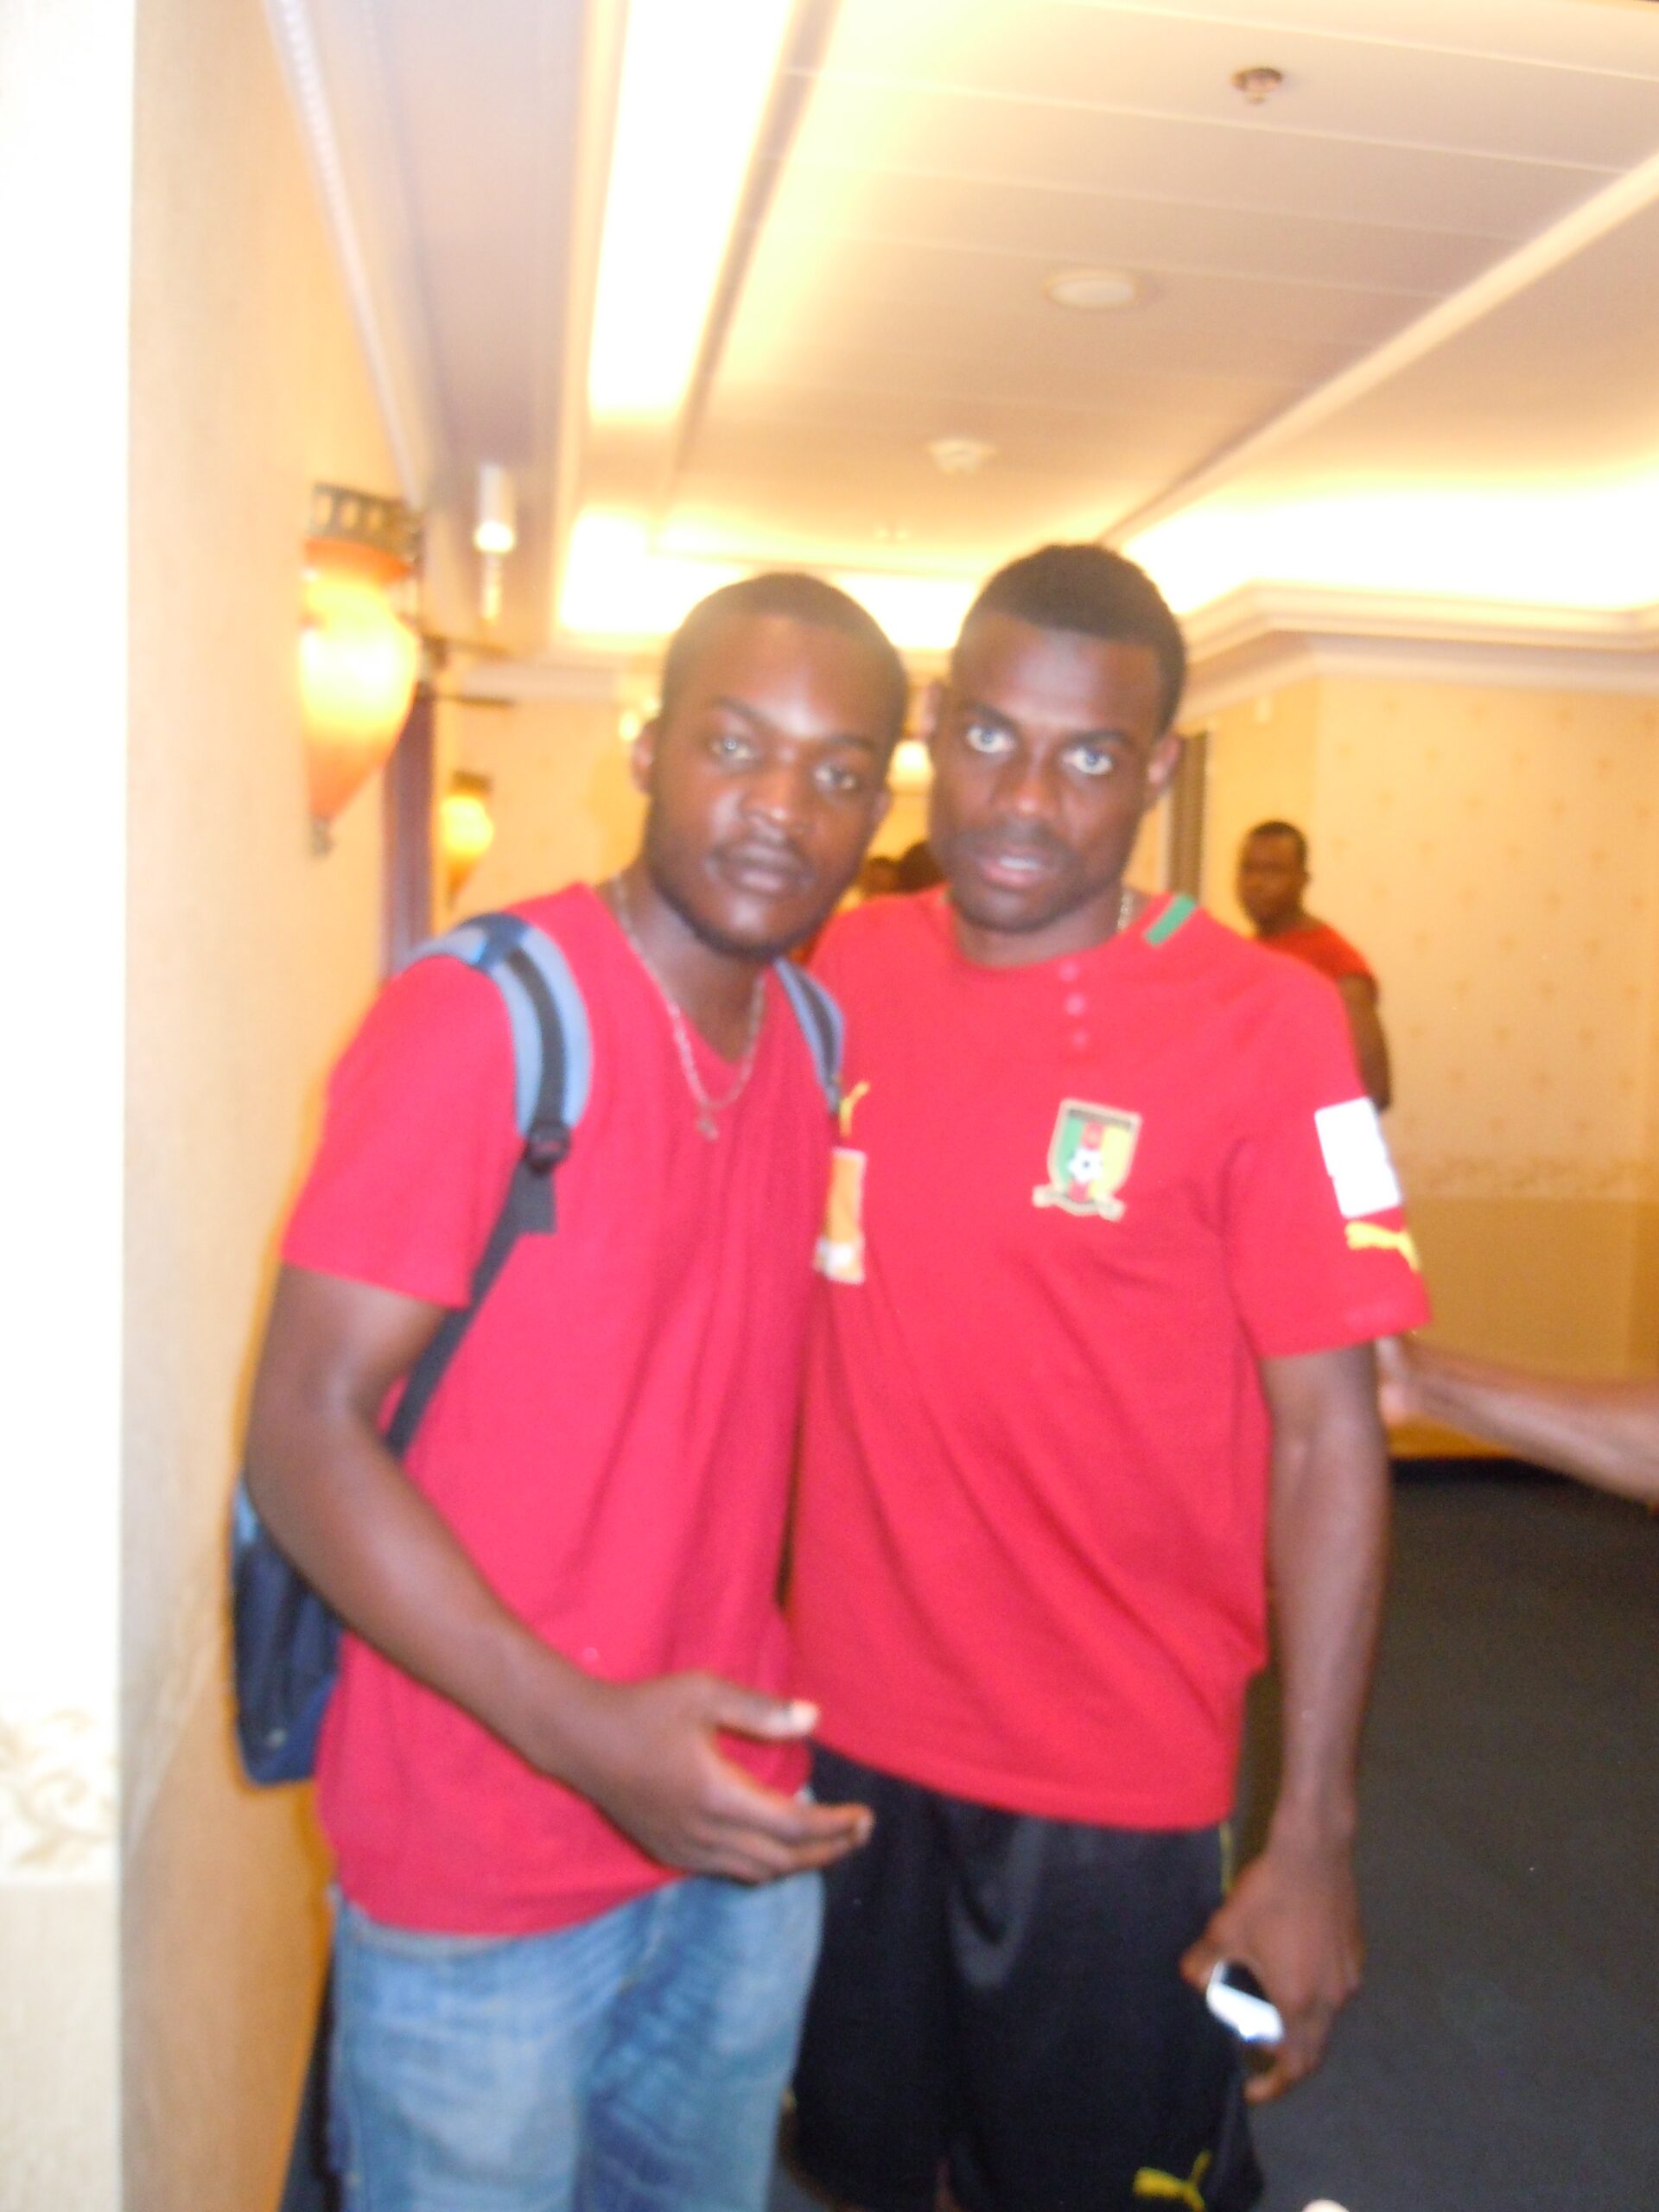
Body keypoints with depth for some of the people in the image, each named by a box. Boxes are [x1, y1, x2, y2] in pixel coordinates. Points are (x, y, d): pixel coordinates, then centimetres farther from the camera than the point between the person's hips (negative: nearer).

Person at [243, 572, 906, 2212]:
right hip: (481, 1884, -6)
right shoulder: (479, 1019, -18)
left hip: (742, 1839, 6)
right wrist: (579, 1733, -25)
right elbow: (304, 1437, -19)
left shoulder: (820, 1042, 1)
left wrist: (781, 1699, 5)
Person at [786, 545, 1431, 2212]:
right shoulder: (837, 976, -2)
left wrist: (1314, 1842, -12)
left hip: (1109, 1788, -3)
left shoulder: (1259, 1026, -14)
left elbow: (1327, 1433, -13)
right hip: (837, 1740, 4)